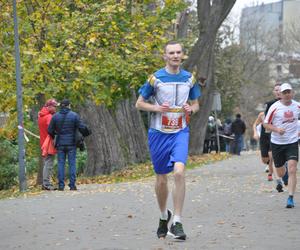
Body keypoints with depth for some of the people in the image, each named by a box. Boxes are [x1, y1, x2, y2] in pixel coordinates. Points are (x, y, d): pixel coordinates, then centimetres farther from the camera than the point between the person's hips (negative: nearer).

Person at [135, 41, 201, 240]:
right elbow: (139, 104, 3)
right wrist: (156, 108, -15)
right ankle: (164, 216, 34)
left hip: (180, 132, 0)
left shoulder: (189, 79, 5)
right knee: (162, 179, 8)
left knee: (179, 172, -21)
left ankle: (177, 223, -17)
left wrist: (191, 109, -6)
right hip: (159, 133, 0)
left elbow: (195, 104, 17)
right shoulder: (155, 78, -4)